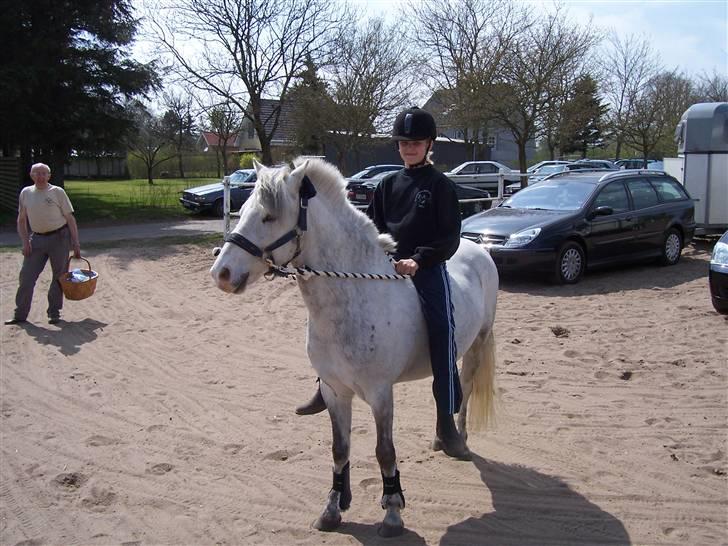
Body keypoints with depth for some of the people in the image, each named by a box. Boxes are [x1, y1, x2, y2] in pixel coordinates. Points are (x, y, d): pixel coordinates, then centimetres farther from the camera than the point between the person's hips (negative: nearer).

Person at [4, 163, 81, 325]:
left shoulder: (57, 192, -5)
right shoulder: (26, 193, 5)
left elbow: (70, 218, -4)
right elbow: (21, 220, 12)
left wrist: (76, 243, -9)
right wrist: (25, 242, 0)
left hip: (59, 238, -3)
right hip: (36, 238, 3)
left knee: (59, 276, 2)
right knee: (26, 276, -1)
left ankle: (54, 313, 15)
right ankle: (20, 314, 8)